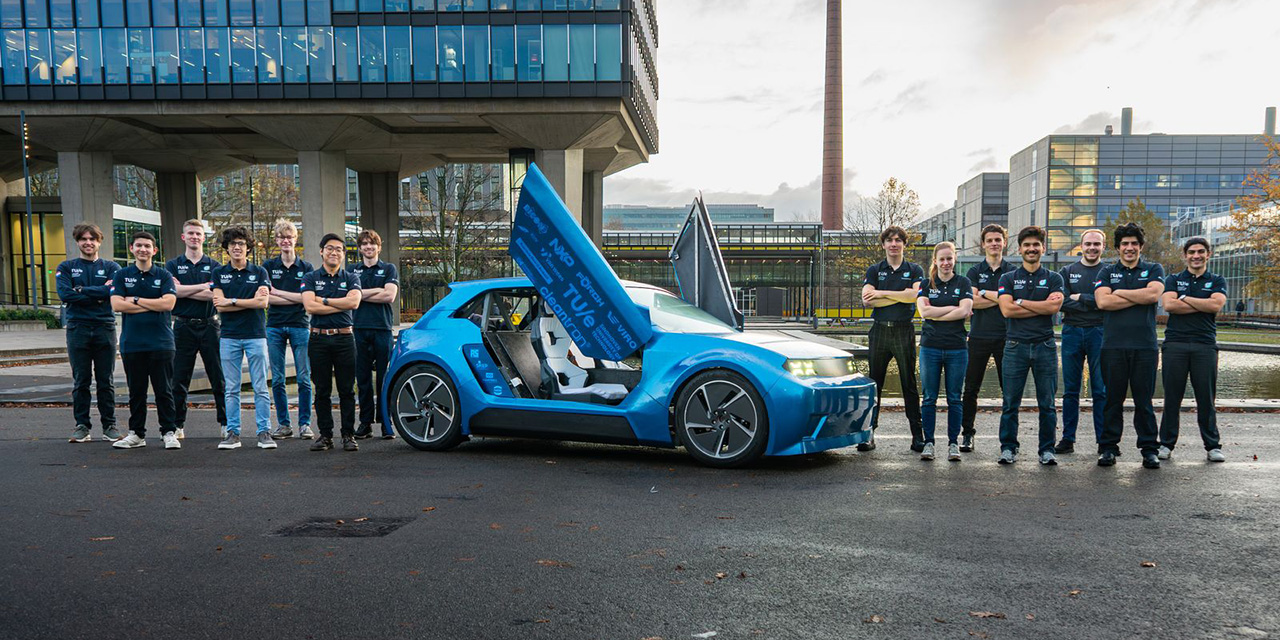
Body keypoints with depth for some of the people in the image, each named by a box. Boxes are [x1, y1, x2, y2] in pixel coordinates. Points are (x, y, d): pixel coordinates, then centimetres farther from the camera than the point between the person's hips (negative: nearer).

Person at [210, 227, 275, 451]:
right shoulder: (219, 273, 8)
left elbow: (263, 302, -9)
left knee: (260, 387, 0)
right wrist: (249, 301, -9)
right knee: (231, 389, 4)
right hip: (229, 336, 1)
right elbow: (219, 306, -3)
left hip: (255, 334, -1)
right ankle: (232, 433, 11)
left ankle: (264, 432, 4)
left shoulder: (259, 272, 5)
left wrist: (231, 302, -9)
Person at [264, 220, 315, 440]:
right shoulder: (268, 267, 8)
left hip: (300, 325, -1)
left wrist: (277, 292, -5)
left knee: (303, 378, -3)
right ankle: (283, 424, 13)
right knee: (277, 380, 4)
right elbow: (266, 298, -2)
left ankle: (305, 424, 5)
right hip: (275, 326, 1)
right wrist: (295, 298, -8)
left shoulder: (306, 267, 6)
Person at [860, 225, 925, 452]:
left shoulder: (914, 270, 9)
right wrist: (901, 295, -7)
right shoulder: (874, 270, 11)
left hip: (904, 331, -1)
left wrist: (883, 293, -8)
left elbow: (916, 295, -10)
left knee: (909, 384, 2)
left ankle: (917, 435, 5)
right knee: (874, 383, 3)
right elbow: (867, 299, -4)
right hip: (879, 330, 1)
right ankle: (869, 433, 6)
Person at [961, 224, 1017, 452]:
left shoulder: (1012, 271, 7)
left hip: (1005, 336, 0)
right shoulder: (975, 271, 9)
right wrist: (1000, 298, -10)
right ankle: (967, 433, 10)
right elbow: (972, 301, -6)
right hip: (979, 336, 1)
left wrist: (985, 293, -9)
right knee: (971, 388, 2)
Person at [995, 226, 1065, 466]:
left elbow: (1054, 307, -9)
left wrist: (1020, 302, -5)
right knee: (1010, 403, 1)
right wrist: (1042, 306, -7)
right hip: (1015, 346, 0)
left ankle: (1047, 450, 12)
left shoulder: (1053, 278, 9)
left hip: (1045, 346, 0)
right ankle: (1008, 449, 9)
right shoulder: (1008, 279, 9)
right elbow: (1006, 310, -7)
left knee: (1047, 403, 3)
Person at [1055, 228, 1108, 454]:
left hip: (1099, 333, -2)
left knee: (1101, 391, 1)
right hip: (1072, 333, 2)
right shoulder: (1067, 272, 11)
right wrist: (1093, 304, -9)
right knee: (1070, 391, 6)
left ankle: (1103, 440, 7)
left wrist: (1080, 298, -8)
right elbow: (1061, 302, -3)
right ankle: (1068, 439, 11)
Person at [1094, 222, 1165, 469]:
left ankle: (1149, 448, 11)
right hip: (1113, 345, 1)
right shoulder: (1107, 272, 13)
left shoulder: (1154, 270, 11)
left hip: (1144, 345, 0)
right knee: (1112, 399, 3)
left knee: (1144, 400, 3)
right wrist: (1139, 297, -4)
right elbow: (1102, 301, -4)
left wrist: (1119, 292, -2)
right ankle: (1108, 447, 9)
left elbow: (1154, 294, -9)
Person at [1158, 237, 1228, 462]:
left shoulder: (1217, 281, 12)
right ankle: (1166, 444, 8)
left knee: (1206, 397, 2)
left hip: (1205, 344, 0)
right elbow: (1168, 304, -6)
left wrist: (1184, 298, -2)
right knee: (1172, 396, 2)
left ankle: (1213, 446, 10)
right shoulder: (1173, 280, 12)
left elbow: (1216, 304, -8)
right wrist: (1203, 305, -5)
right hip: (1175, 344, 0)